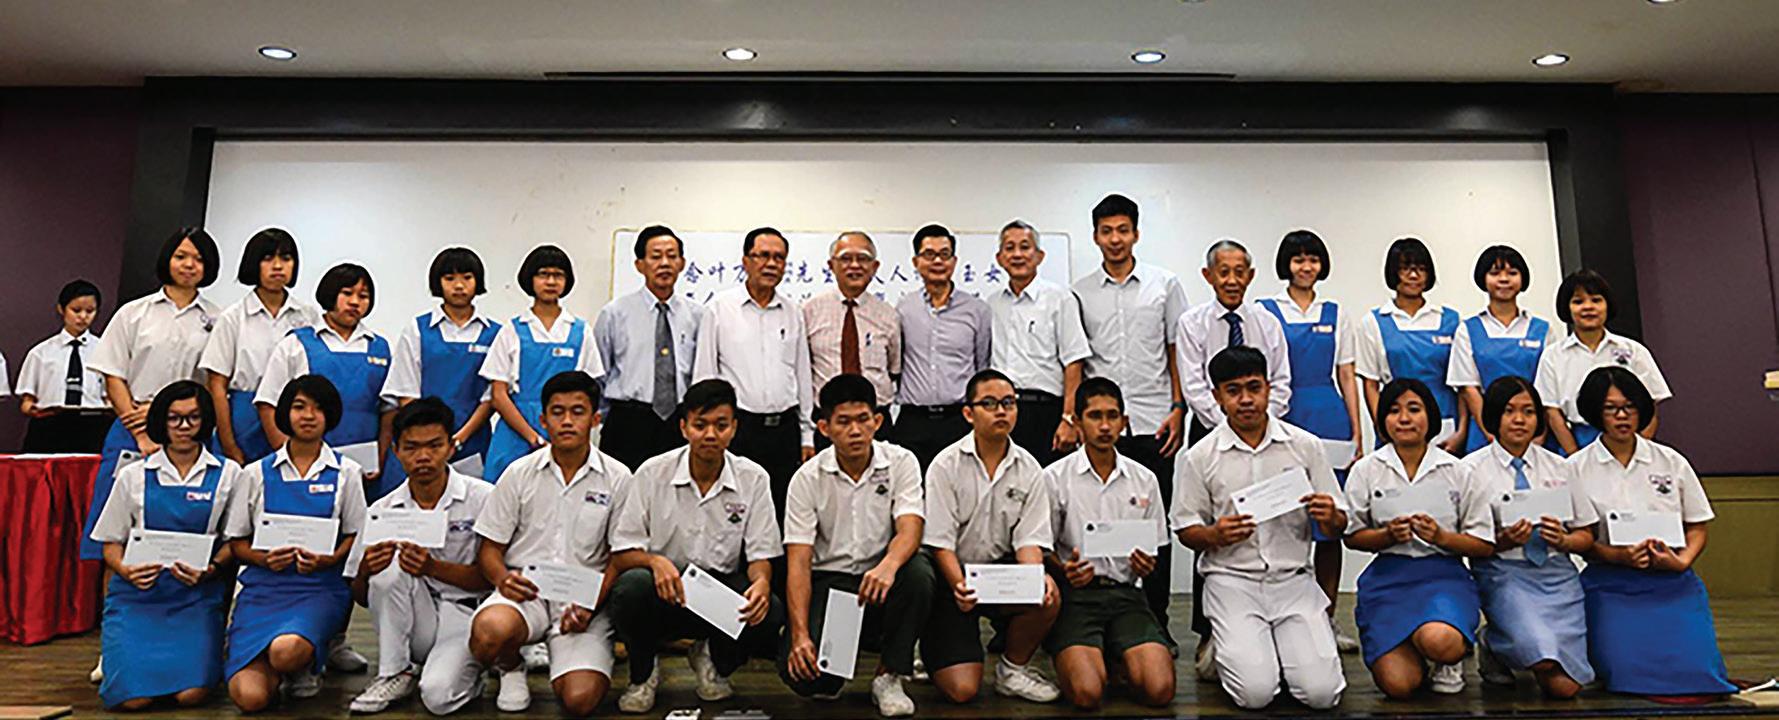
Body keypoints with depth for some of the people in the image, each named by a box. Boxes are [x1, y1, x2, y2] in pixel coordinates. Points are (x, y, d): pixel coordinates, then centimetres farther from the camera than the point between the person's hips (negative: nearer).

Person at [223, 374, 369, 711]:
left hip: (320, 587, -1)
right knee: (250, 696, -18)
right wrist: (264, 558, -10)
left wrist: (328, 560, -14)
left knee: (287, 650, -35)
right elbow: (237, 542, 11)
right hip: (263, 586, 2)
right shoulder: (257, 474, 11)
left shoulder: (345, 472, 8)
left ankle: (307, 664, 2)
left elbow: (355, 536, 6)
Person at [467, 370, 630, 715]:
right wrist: (502, 578, -15)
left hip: (585, 598, -1)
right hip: (525, 591, 1)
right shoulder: (519, 474, 6)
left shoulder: (617, 479, 2)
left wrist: (591, 605, -13)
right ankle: (511, 668, 4)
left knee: (580, 699, -21)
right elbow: (489, 549, 8)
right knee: (490, 631, -35)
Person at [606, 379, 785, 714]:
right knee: (633, 585, -35)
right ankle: (642, 673, 0)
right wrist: (656, 561, -29)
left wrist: (761, 581, -25)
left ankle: (716, 661, 8)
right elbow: (622, 554, -6)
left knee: (771, 613, -29)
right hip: (664, 593, -1)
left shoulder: (753, 478, -1)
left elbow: (761, 554, -1)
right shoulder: (653, 473, -5)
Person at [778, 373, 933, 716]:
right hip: (829, 581, 0)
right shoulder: (807, 479, -6)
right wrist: (800, 635, -23)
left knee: (917, 570, -33)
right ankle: (829, 675, 15)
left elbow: (910, 530, -20)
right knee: (799, 671, -25)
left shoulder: (901, 462, -5)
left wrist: (888, 565, -43)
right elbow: (798, 562, -10)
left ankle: (888, 677, -10)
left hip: (881, 581, 1)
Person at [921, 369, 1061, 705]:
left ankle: (1012, 669, 0)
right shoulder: (946, 465, -9)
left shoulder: (1028, 469, 1)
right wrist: (960, 586, -28)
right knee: (961, 690, -14)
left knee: (1048, 597, -29)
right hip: (952, 576, -3)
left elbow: (1029, 538, -3)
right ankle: (934, 650, 23)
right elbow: (940, 542, -11)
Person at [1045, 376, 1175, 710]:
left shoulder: (1144, 481, 11)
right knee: (1087, 694, -24)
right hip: (1075, 594, -3)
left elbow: (1151, 554, 18)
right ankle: (1074, 655, 10)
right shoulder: (1055, 478, 0)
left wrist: (1145, 567, -5)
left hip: (1125, 593, 3)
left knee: (1159, 690, -19)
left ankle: (1120, 657, 13)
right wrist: (1065, 571, -16)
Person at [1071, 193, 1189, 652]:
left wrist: (1178, 409, -2)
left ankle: (1157, 621, 13)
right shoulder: (1081, 293, 8)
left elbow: (1177, 352, 7)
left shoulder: (1164, 284, 8)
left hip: (1153, 423, 0)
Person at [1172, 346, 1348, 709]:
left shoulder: (1305, 446, 3)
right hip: (1232, 581, -1)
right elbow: (1186, 530, 3)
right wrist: (1215, 535, -19)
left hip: (1293, 580, 2)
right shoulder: (1199, 457, -1)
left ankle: (1282, 644, 19)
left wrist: (1329, 518, -16)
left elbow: (1337, 527, 8)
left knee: (1321, 692, -13)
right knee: (1256, 692, -16)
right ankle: (1231, 649, 18)